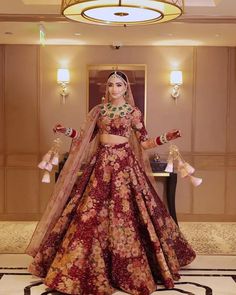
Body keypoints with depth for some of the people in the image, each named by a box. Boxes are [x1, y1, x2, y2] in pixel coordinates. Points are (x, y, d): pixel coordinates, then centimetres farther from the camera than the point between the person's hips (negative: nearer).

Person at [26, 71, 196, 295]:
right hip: (101, 163, 3)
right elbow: (85, 138, 15)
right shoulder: (98, 110, 10)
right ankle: (91, 267, 13)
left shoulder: (134, 112, 1)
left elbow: (144, 143, 2)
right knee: (91, 213, 1)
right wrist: (66, 131, 6)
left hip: (125, 164, -3)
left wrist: (166, 138, -11)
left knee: (124, 211, -4)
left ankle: (127, 267, 11)